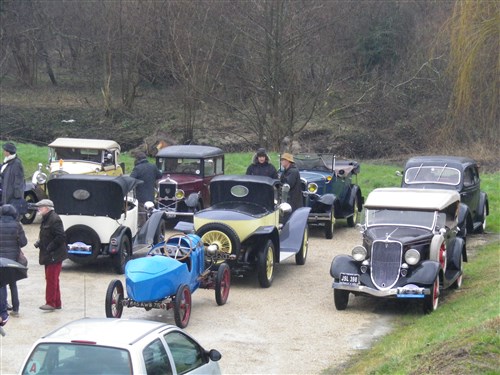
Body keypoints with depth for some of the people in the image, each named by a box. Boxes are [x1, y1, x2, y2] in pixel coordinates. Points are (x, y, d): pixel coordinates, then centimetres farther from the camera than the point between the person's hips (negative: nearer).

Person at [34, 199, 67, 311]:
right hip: (48, 256, 10)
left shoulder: (54, 219, -17)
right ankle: (57, 303, 22)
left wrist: (49, 247, -21)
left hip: (54, 256, -10)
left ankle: (51, 303, -5)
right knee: (51, 279, 15)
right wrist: (39, 243, 6)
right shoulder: (46, 219, 14)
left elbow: (61, 237, -23)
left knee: (51, 279, -8)